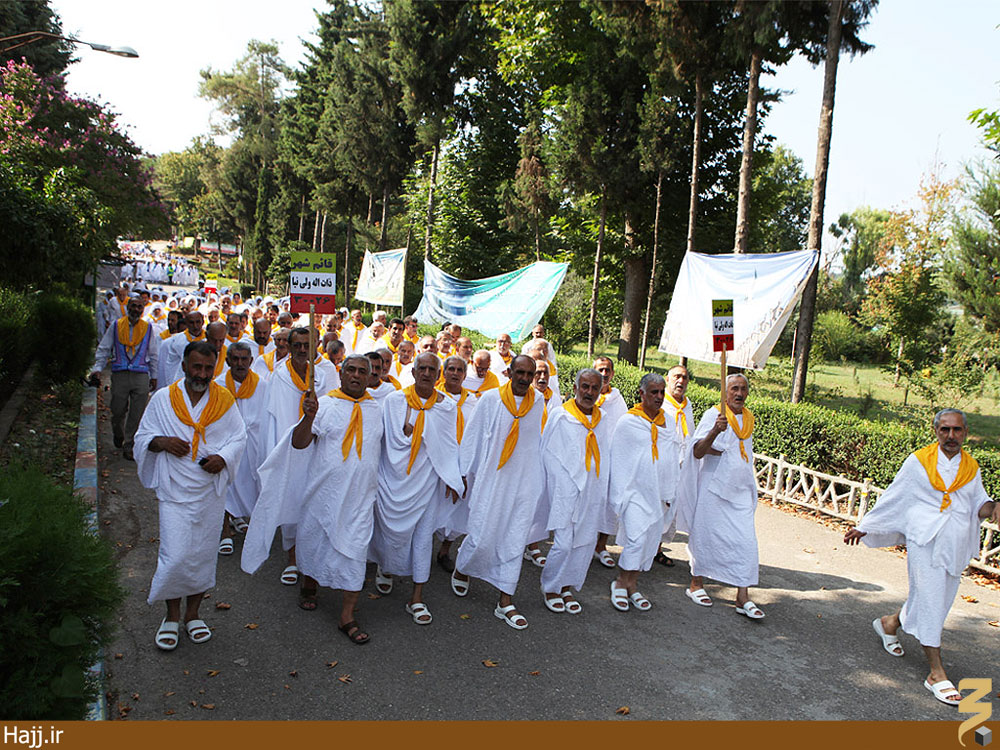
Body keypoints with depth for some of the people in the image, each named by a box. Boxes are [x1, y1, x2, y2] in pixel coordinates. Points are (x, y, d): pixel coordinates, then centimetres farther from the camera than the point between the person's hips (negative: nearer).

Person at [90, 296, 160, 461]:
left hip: (141, 375, 0)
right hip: (120, 374, 0)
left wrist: (154, 376, 14)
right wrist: (98, 368, -2)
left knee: (137, 415, -3)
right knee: (118, 410, 6)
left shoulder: (148, 328, 10)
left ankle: (129, 447, 5)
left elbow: (153, 354, 15)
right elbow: (103, 349, 10)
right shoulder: (115, 326, 7)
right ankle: (118, 435, 36)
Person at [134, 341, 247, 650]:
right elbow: (143, 436, 6)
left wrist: (223, 457, -13)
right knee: (175, 555, -6)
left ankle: (192, 614, 28)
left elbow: (239, 437, 6)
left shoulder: (224, 400, 1)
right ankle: (172, 616, 17)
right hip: (175, 490, -1)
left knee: (204, 554, 9)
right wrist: (161, 442, -16)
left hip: (211, 491, 2)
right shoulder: (163, 399, -1)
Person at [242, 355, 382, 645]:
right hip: (324, 490, -1)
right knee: (314, 539, 14)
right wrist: (308, 417, -30)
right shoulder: (324, 404, -3)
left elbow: (383, 447, 20)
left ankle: (347, 615, 7)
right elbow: (299, 443, -14)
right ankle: (309, 584, 43)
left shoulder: (376, 410, 7)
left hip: (360, 493, 1)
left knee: (355, 549, -1)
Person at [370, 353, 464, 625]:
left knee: (423, 535, 3)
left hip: (427, 480, 1)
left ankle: (416, 598, 14)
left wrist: (451, 479, 2)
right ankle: (385, 567, 38)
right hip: (395, 478, -1)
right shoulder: (394, 400, -1)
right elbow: (393, 439, 3)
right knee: (394, 530, 2)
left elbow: (450, 446, 5)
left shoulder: (446, 406, 3)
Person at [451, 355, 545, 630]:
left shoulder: (537, 403, 4)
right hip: (491, 480, -2)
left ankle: (505, 601, 14)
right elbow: (473, 435, 2)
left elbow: (539, 441, 13)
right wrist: (463, 472, 3)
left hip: (525, 482, 3)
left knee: (515, 541, 3)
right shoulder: (491, 399, -4)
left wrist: (540, 478, 13)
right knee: (482, 537, -2)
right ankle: (461, 568, 32)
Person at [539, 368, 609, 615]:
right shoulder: (561, 417, -5)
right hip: (566, 491, -5)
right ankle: (549, 588, 13)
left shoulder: (601, 421, 10)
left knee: (583, 542, 9)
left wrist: (602, 489, 8)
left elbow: (605, 456, 15)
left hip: (592, 492, 5)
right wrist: (564, 484, -7)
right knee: (563, 543, -7)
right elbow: (549, 455, -4)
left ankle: (566, 588, 23)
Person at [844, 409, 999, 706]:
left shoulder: (971, 467, 8)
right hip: (926, 540, -5)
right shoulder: (919, 461, -3)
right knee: (929, 600, -7)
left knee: (938, 599, 14)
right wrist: (864, 527, 5)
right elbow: (893, 497, 3)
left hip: (956, 545, 5)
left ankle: (889, 622, 40)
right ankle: (936, 673, 2)